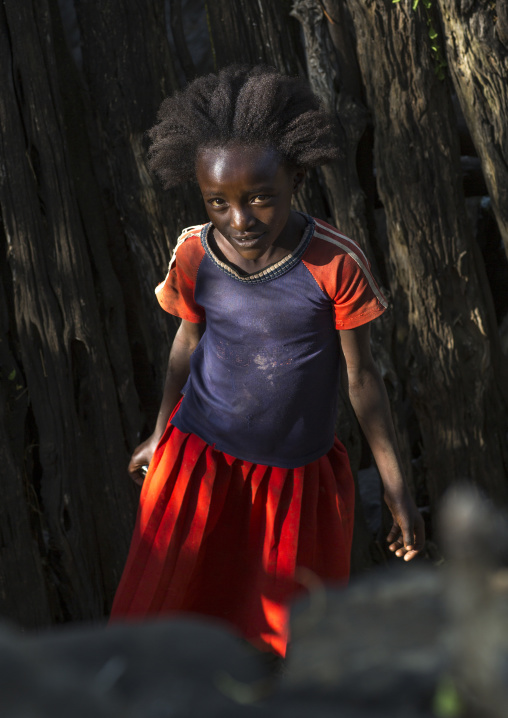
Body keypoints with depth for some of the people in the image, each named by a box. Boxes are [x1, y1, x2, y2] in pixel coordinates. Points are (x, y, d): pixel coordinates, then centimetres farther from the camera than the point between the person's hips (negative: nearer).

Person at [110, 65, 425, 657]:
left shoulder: (336, 264, -21)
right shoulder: (195, 258, -13)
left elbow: (361, 376, -11)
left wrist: (396, 487, -5)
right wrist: (160, 434, 18)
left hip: (299, 471, -1)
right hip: (200, 454, 1)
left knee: (293, 625, 12)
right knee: (163, 606, 3)